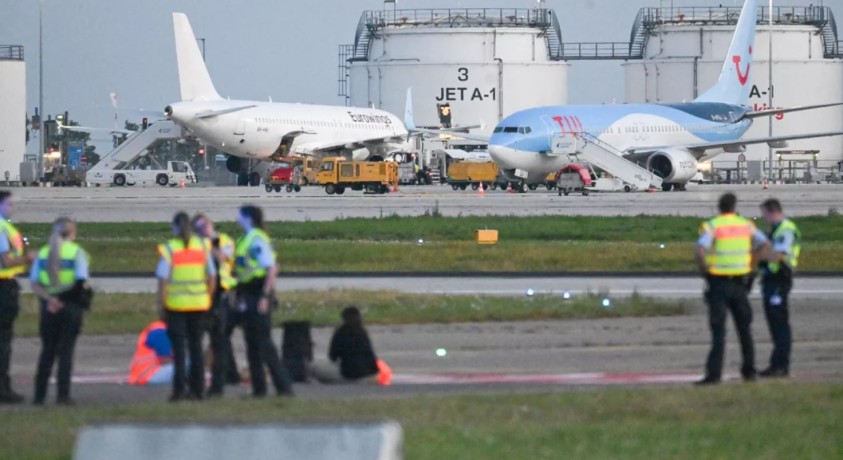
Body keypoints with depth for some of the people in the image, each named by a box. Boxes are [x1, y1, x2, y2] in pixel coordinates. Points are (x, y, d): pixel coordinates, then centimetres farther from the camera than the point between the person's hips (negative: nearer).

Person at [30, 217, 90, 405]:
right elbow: (81, 282, -14)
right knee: (66, 350, 0)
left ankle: (39, 395, 9)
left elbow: (34, 285, -2)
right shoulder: (77, 252, -4)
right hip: (71, 305, -3)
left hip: (48, 307, 3)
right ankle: (63, 394, -6)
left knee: (47, 350, 11)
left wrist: (49, 298, -11)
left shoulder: (43, 253, 7)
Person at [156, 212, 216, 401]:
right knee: (196, 346, 11)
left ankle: (179, 389, -4)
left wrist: (161, 304, -4)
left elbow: (163, 280, -11)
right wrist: (207, 299, 17)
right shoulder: (202, 247, 5)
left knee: (178, 347, 0)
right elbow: (212, 277, 7)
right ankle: (197, 389, 11)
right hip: (198, 303, 4)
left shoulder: (169, 249, -8)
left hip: (176, 303, -4)